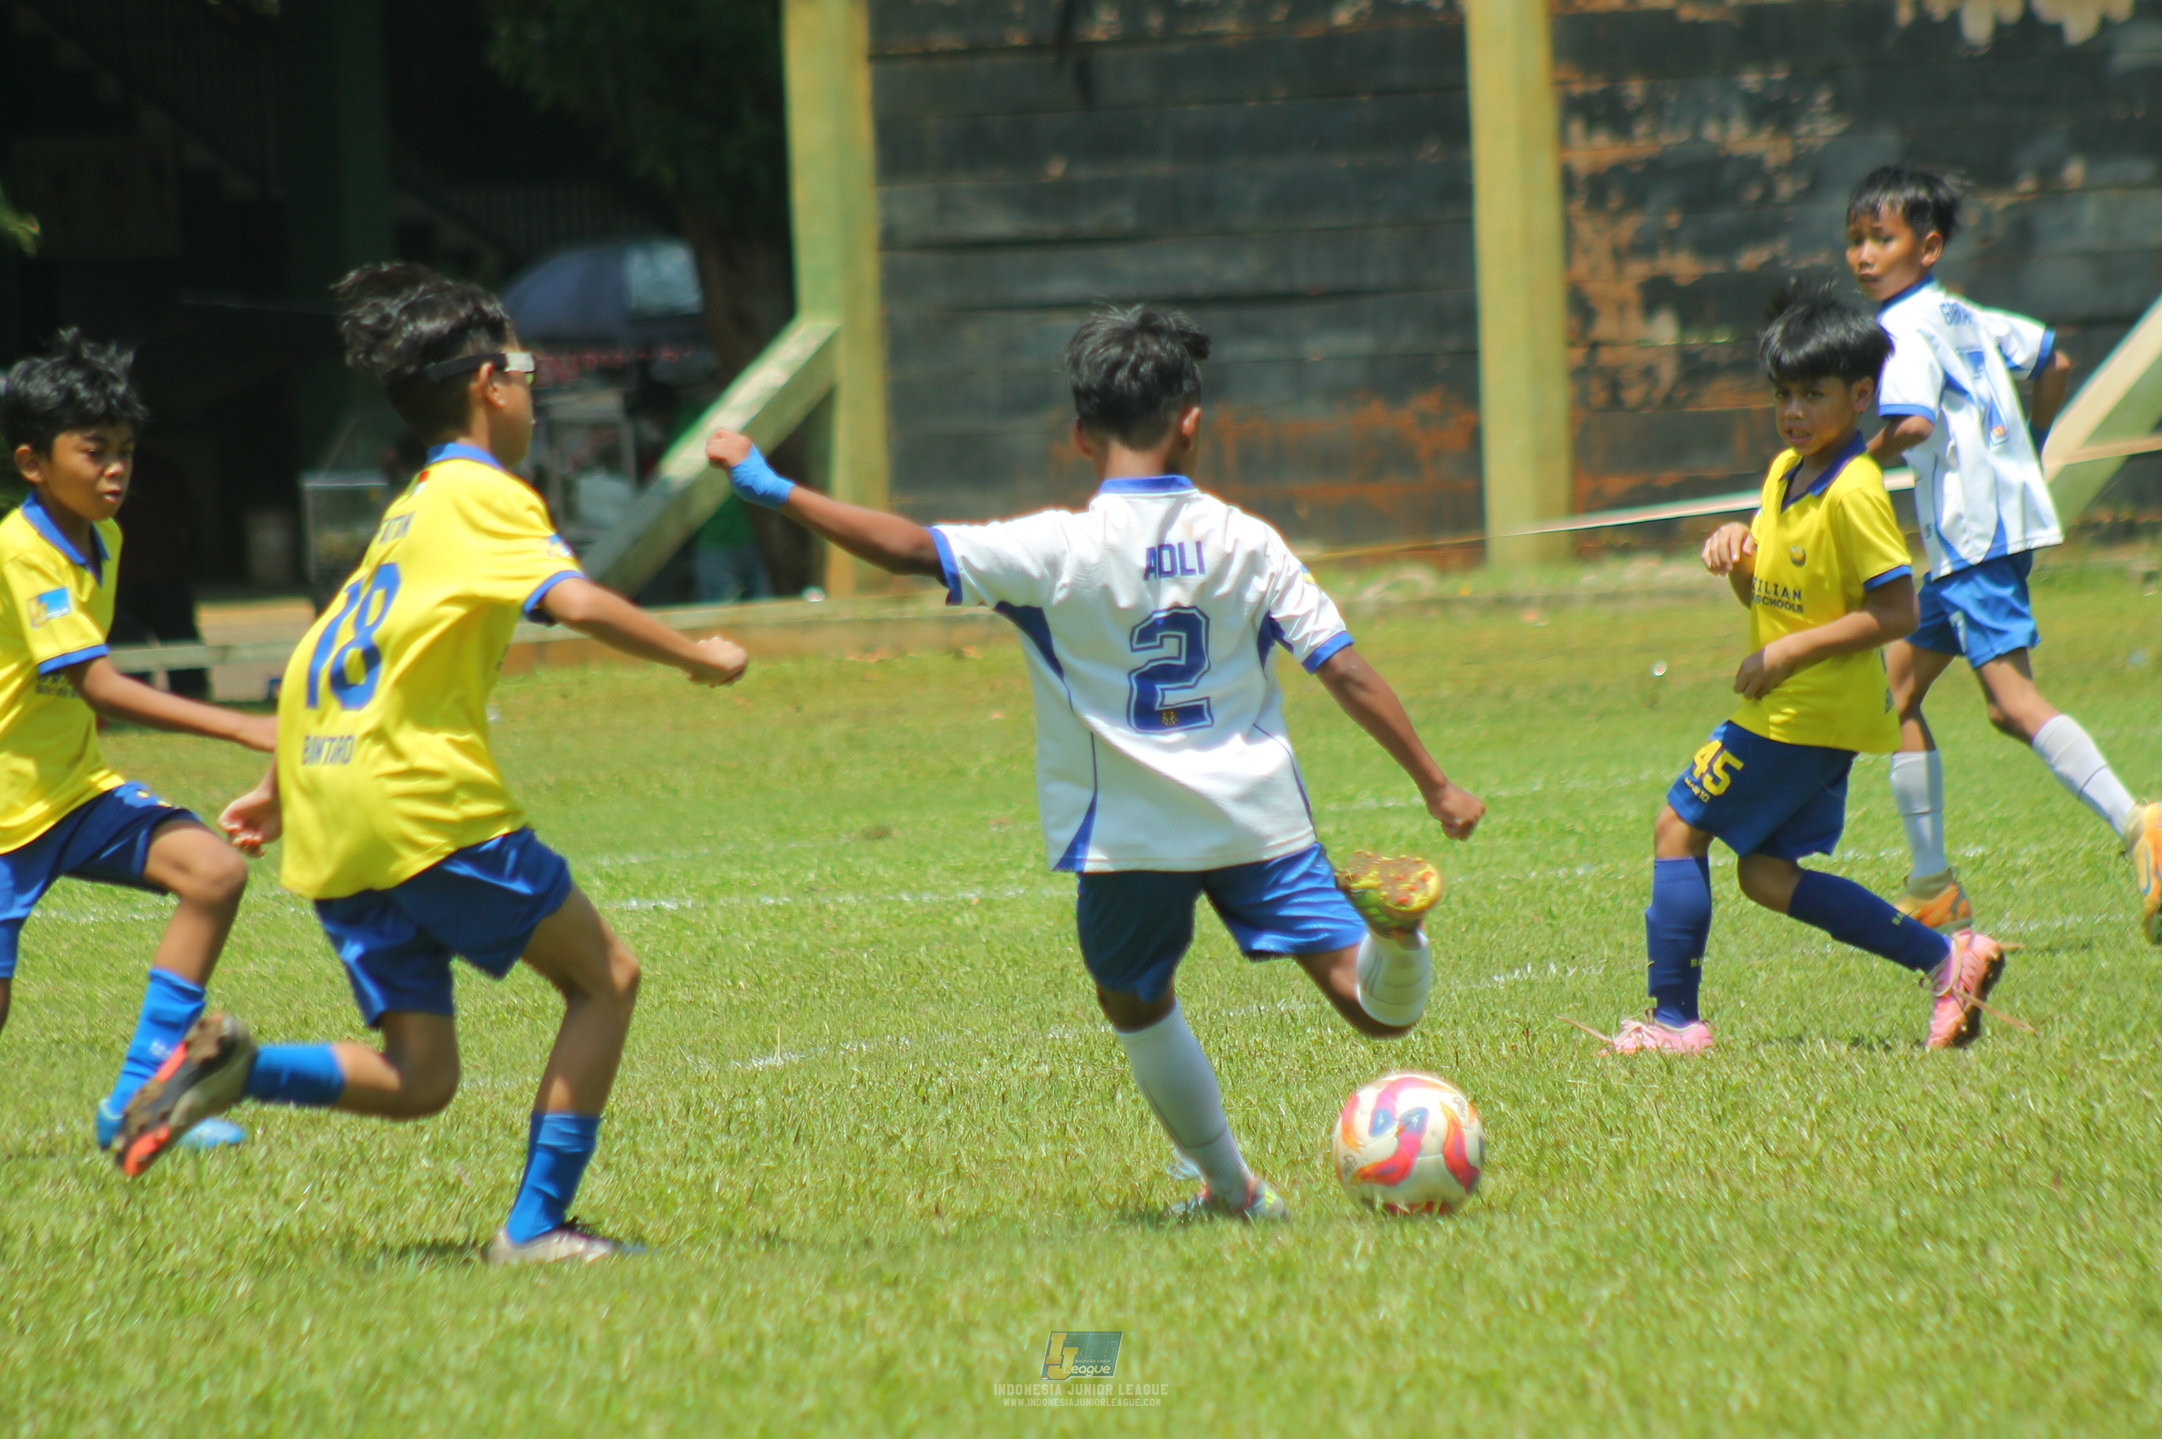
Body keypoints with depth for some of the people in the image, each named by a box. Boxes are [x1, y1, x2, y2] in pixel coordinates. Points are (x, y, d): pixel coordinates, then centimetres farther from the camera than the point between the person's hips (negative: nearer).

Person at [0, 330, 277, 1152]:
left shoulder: (103, 539, 6)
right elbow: (99, 686, -30)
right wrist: (243, 729, -35)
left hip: (76, 786, 7)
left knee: (213, 872, -13)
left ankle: (139, 1099, -10)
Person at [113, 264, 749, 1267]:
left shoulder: (412, 508, 23)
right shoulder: (485, 496, -4)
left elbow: (329, 660, 29)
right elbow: (578, 603, -20)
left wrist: (279, 790, 35)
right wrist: (697, 657, -8)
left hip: (334, 826, 8)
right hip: (423, 801, -8)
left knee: (416, 1082, 7)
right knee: (604, 976, 3)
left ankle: (232, 1067, -13)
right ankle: (536, 1224, -3)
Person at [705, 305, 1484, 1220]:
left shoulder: (1057, 551, -11)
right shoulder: (1246, 543, -1)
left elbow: (909, 550, -15)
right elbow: (1347, 672, -1)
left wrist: (773, 490, -7)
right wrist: (1435, 784, 6)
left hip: (1129, 834, -1)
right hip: (1259, 817, 1)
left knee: (1138, 1007, 25)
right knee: (1382, 1012, 0)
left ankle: (1230, 1188, 27)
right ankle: (1391, 923, -33)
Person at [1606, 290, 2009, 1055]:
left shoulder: (1853, 492, -17)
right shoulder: (1784, 472, 11)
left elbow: (1895, 613, -21)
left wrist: (1788, 652, -20)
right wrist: (1736, 548, -2)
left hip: (1805, 714, -10)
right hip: (1795, 712, 10)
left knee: (1678, 828, -6)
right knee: (1766, 873, 10)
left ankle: (1672, 1018, -2)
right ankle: (1946, 958, 9)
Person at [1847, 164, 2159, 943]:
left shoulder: (1907, 331, -10)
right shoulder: (1963, 317, 17)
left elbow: (1913, 422, -26)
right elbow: (2054, 361, 28)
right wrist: (2027, 450, 36)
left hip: (1973, 530, -10)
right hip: (1997, 515, 10)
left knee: (2012, 697, -20)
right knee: (1899, 680, 16)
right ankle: (1932, 884, 17)